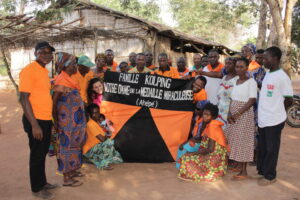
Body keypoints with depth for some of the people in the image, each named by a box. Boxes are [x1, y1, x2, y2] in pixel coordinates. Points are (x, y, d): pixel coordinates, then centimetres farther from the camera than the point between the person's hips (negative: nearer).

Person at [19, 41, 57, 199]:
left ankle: (42, 182, 35)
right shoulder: (29, 70, -15)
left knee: (43, 153, 19)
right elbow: (24, 99, -18)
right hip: (36, 120, -8)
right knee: (37, 155, 6)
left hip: (46, 119, 8)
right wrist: (34, 124, -21)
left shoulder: (44, 70, 11)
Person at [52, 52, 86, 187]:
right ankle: (67, 178, 11)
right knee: (68, 146, -1)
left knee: (73, 145, 17)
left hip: (74, 120, 9)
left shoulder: (68, 79, 10)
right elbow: (54, 102, -18)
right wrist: (56, 121, -18)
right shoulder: (61, 80, -16)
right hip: (67, 120, -9)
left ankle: (71, 171, 32)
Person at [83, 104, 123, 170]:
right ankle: (104, 164, -13)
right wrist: (107, 136, -7)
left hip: (96, 147, 9)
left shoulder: (98, 122, 5)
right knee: (108, 142, -28)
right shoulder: (91, 124, -23)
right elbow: (102, 139, -27)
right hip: (89, 150, -9)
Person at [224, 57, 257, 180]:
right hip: (234, 115, 7)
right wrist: (229, 114, -2)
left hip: (244, 114, -7)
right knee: (234, 140, 11)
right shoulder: (236, 81, 11)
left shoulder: (251, 81, -9)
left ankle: (244, 172, 6)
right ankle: (239, 165, 26)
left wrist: (238, 114, -21)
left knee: (243, 141, -3)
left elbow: (252, 100, -16)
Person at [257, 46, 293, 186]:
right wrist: (265, 111, 9)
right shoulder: (267, 74, 9)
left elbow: (289, 100, -11)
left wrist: (276, 111, 1)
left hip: (274, 120, -7)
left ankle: (270, 176, 21)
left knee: (271, 149, 6)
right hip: (263, 119, 7)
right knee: (262, 147, 17)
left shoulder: (282, 77, -15)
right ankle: (262, 171, 32)